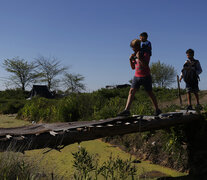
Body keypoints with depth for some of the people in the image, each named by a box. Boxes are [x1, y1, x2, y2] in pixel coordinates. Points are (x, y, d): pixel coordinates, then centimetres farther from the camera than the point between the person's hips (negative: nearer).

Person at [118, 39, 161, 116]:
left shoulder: (145, 53, -8)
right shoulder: (135, 55, 10)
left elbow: (146, 65, -19)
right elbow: (133, 67, 12)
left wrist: (139, 58, -26)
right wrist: (131, 60, -3)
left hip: (146, 77, -5)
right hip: (137, 76, 5)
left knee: (150, 93, 4)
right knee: (131, 91, -9)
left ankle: (157, 110, 20)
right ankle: (127, 110, -16)